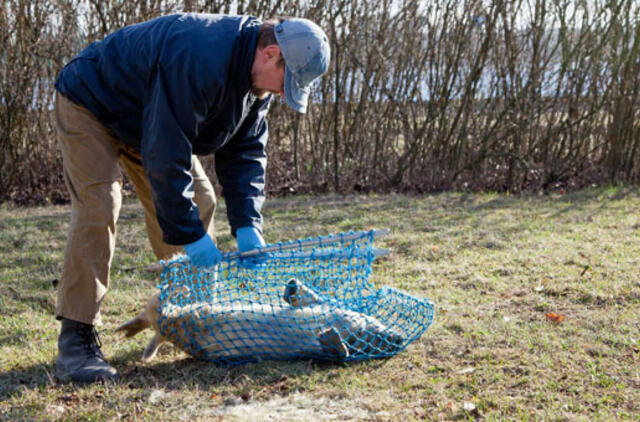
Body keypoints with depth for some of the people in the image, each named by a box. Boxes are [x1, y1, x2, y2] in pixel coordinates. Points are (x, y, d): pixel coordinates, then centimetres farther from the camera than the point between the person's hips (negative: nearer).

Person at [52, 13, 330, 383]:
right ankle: (76, 340, -19)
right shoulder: (199, 60, -40)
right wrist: (189, 233, -33)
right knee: (98, 209, -23)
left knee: (199, 201, 5)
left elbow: (245, 152, -4)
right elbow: (166, 155, -39)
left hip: (144, 120, 9)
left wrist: (247, 224, -16)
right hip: (90, 104, -9)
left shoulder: (258, 78, -9)